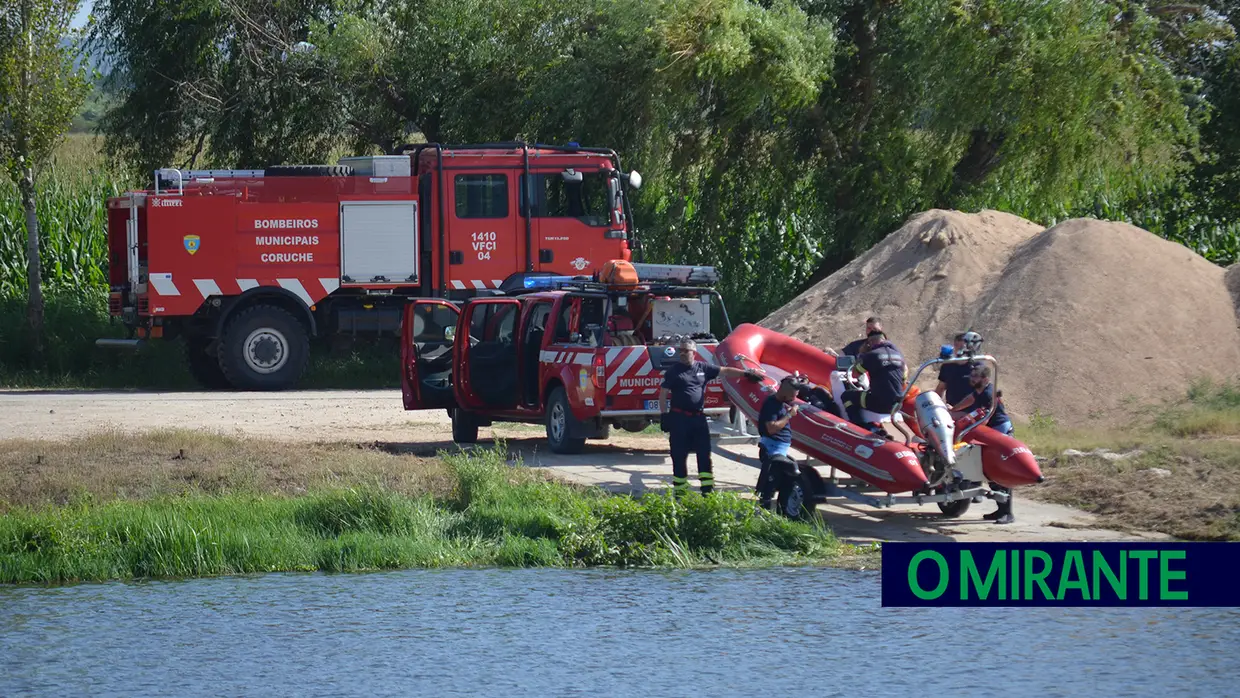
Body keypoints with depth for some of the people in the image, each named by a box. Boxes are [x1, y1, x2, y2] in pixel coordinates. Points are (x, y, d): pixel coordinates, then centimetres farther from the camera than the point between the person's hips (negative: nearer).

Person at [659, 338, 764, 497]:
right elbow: (663, 393, 0)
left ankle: (708, 489, 5)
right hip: (679, 418, -3)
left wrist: (747, 373, 9)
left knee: (704, 453, 2)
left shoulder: (703, 368, 8)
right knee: (679, 455, -1)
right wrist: (663, 415, -7)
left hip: (698, 417, 3)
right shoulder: (673, 371, 0)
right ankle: (679, 491, 4)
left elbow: (724, 371, 12)